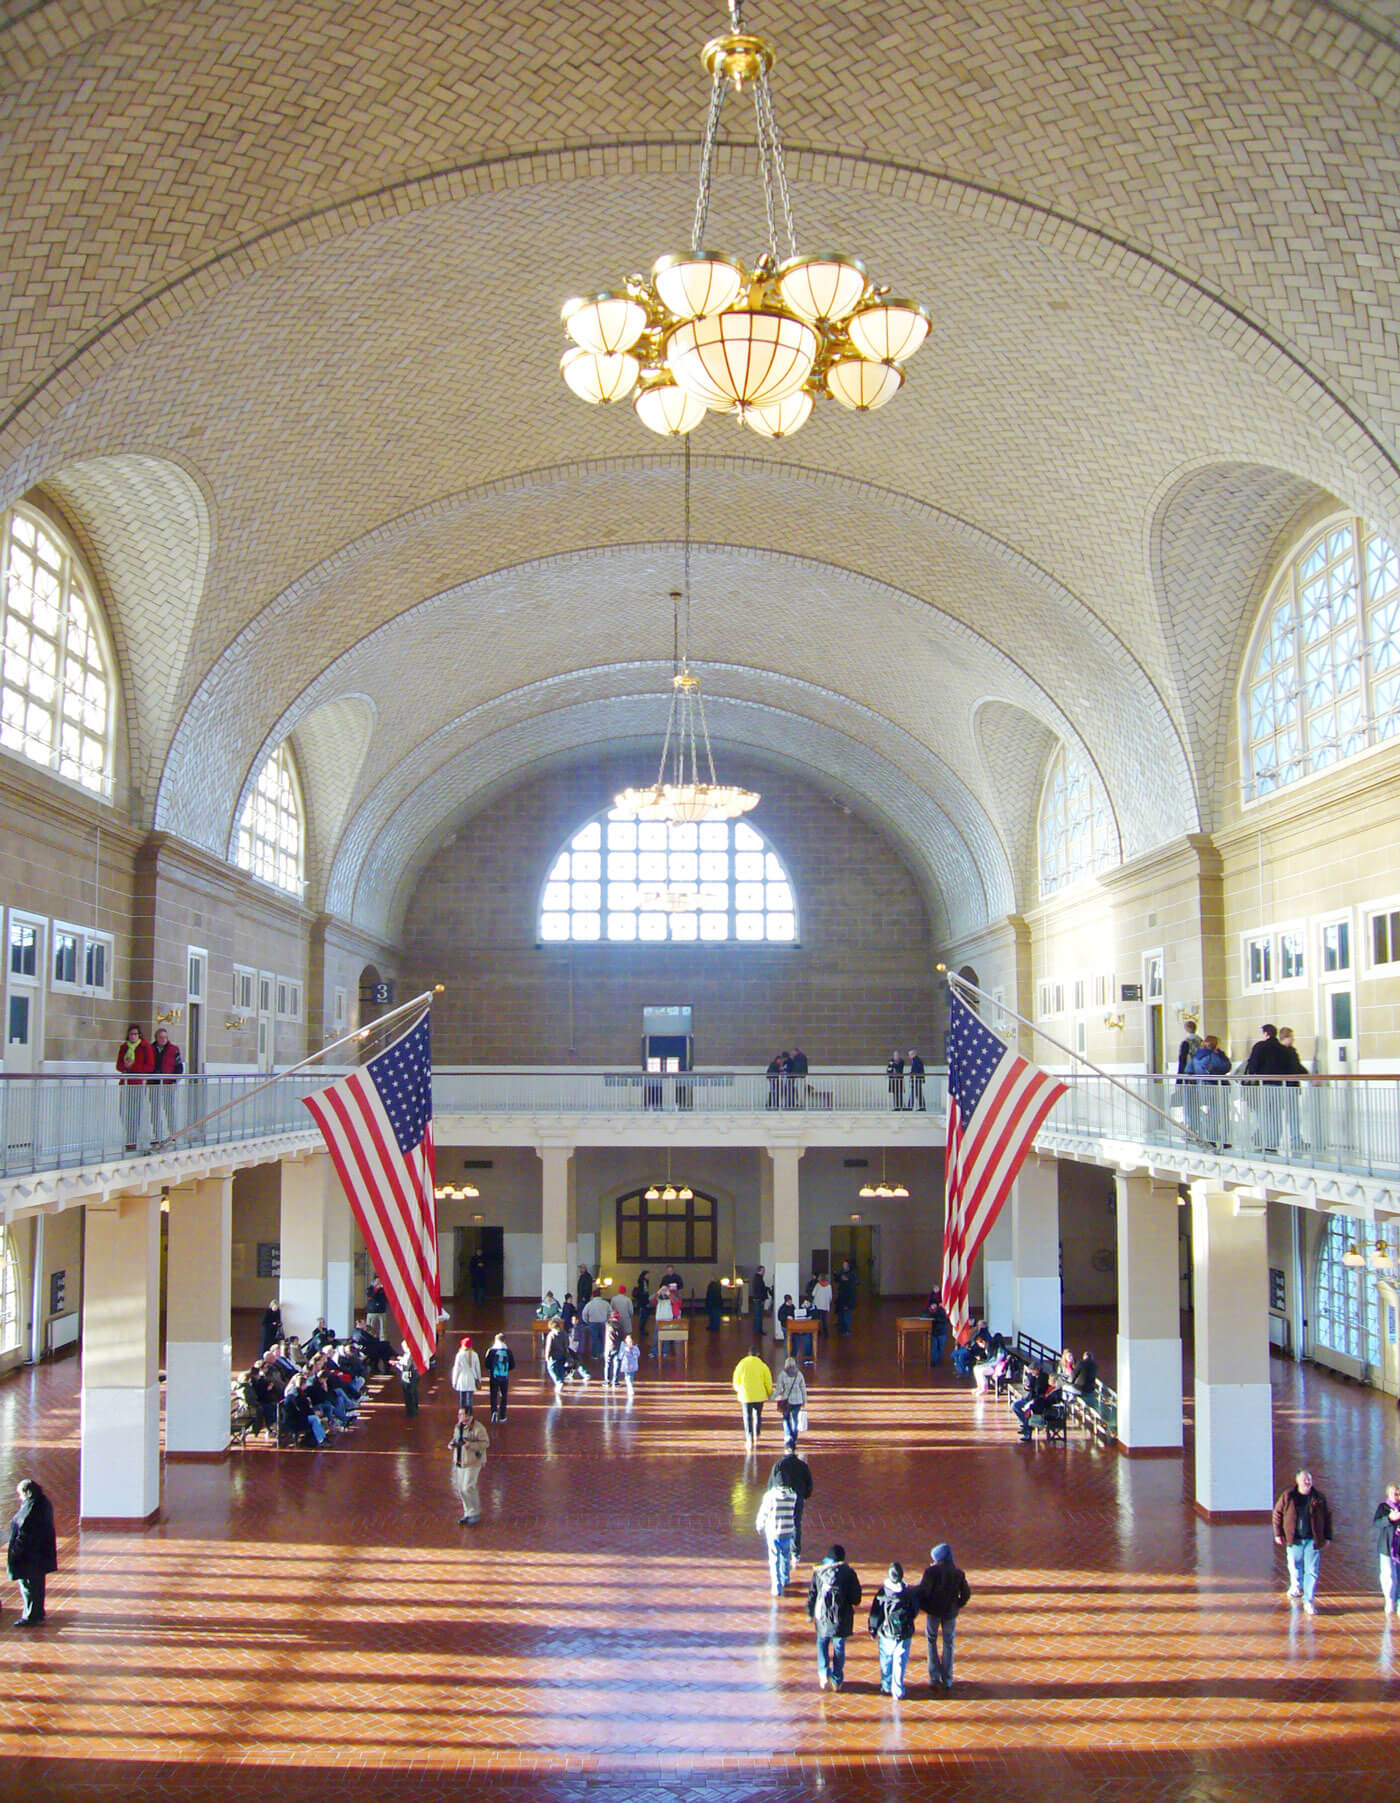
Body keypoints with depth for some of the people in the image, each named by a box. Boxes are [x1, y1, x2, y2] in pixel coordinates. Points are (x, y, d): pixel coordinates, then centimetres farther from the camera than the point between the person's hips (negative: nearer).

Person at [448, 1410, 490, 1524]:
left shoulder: (477, 1428, -15)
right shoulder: (458, 1427, 9)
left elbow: (486, 1443, -15)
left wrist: (471, 1445, -27)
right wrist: (451, 1444, 1)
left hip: (472, 1462, -8)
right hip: (459, 1462, 8)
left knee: (468, 1488, -11)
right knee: (460, 1488, 10)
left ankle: (475, 1513, 5)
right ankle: (467, 1513, 23)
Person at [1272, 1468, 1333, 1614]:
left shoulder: (1319, 1498, 1)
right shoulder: (1287, 1497, -2)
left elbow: (1327, 1518, 9)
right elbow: (1277, 1513, 5)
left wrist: (1327, 1537, 7)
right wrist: (1278, 1533, 3)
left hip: (1313, 1541, 0)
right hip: (1293, 1540, 0)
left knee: (1312, 1571, -3)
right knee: (1295, 1566, 12)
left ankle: (1309, 1601, 2)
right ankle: (1296, 1586, 42)